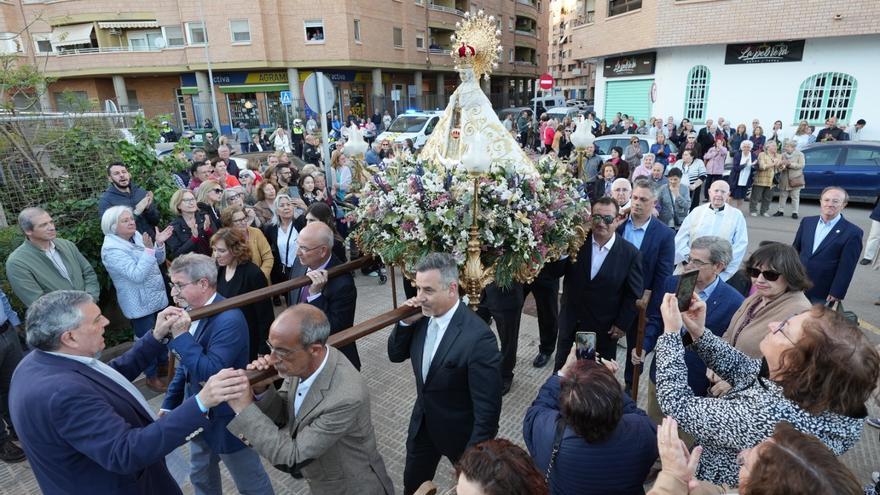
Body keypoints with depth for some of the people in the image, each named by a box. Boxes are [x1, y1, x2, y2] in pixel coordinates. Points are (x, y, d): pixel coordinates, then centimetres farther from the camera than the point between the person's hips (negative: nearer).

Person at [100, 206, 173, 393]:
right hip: (140, 304, -7)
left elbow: (158, 260, 6)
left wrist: (159, 243, -12)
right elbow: (137, 275, -30)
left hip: (157, 297, 7)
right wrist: (148, 249, -37)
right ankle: (151, 376, 25)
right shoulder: (111, 250, -21)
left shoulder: (137, 236, 0)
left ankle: (164, 365, 40)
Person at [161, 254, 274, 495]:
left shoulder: (229, 319, -28)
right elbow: (185, 365, 10)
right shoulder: (191, 312, -3)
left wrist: (180, 336, -31)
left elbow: (212, 373, -32)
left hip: (226, 418, -8)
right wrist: (170, 403, 13)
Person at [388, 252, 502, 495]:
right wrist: (405, 322, -17)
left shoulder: (478, 337, -33)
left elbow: (487, 408, -26)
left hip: (460, 432, -5)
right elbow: (396, 355, 2)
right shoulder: (424, 316, -11)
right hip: (423, 423, 6)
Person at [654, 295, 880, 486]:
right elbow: (742, 369, 0)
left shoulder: (766, 416, -38)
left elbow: (678, 404, -27)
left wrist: (671, 332, -23)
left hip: (717, 485, -6)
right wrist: (699, 333, -11)